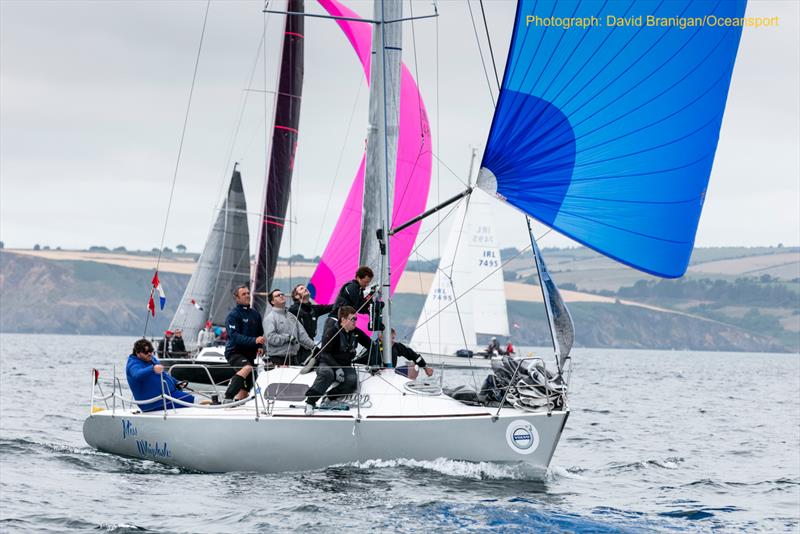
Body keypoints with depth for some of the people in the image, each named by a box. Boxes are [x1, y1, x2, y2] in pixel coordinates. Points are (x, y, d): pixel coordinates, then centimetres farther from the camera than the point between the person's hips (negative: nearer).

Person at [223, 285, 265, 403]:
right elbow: (234, 336, -20)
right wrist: (254, 340, -31)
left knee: (247, 386, 6)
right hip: (234, 352, -7)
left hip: (250, 353, 7)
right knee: (247, 368, -33)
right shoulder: (233, 315, -9)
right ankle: (228, 398, -33)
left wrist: (260, 347, 1)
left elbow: (260, 333, 21)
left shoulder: (255, 314, 11)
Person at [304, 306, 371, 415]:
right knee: (327, 373, -40)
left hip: (345, 366, 5)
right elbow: (325, 353, -16)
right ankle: (310, 402, -37)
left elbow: (370, 346, 18)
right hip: (327, 364, -5)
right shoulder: (333, 332, -13)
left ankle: (328, 398, -25)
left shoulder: (356, 332, 4)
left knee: (353, 380, -29)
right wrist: (337, 368, -25)